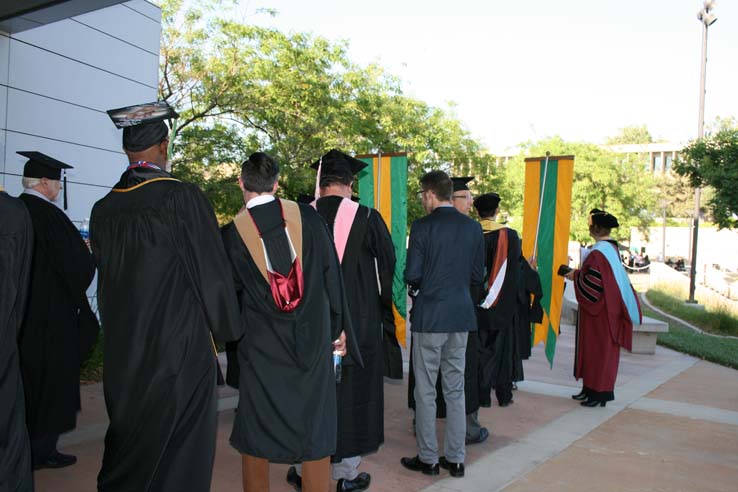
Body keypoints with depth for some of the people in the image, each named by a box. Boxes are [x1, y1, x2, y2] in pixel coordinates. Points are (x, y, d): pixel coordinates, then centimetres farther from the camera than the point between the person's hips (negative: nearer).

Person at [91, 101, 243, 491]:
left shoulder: (103, 209, 1)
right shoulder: (183, 198, -15)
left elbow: (105, 278, 10)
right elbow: (212, 273, -12)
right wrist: (228, 330, 2)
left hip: (121, 352, 6)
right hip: (180, 349, -6)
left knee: (127, 442, 21)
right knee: (177, 450, 7)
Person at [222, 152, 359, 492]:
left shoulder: (232, 234, -8)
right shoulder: (307, 216, -6)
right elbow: (332, 275, -3)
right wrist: (338, 329, 4)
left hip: (261, 347, -1)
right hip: (313, 341, 1)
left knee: (255, 432, 14)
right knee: (314, 428, 12)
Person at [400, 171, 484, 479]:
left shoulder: (422, 226, -12)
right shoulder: (472, 227, 3)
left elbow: (412, 274, -13)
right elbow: (478, 275, 7)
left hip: (429, 316, -5)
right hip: (461, 316, 5)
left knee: (425, 392, 7)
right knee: (455, 390, 13)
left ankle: (428, 459, 17)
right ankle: (455, 458, 21)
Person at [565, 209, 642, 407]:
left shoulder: (598, 253, -23)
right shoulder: (612, 249, 8)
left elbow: (592, 285, -24)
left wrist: (576, 276, -8)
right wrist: (580, 272, 12)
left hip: (599, 311, -10)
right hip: (607, 307, 10)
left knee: (597, 349, 1)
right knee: (601, 349, 15)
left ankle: (599, 393, 11)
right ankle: (591, 388, 25)